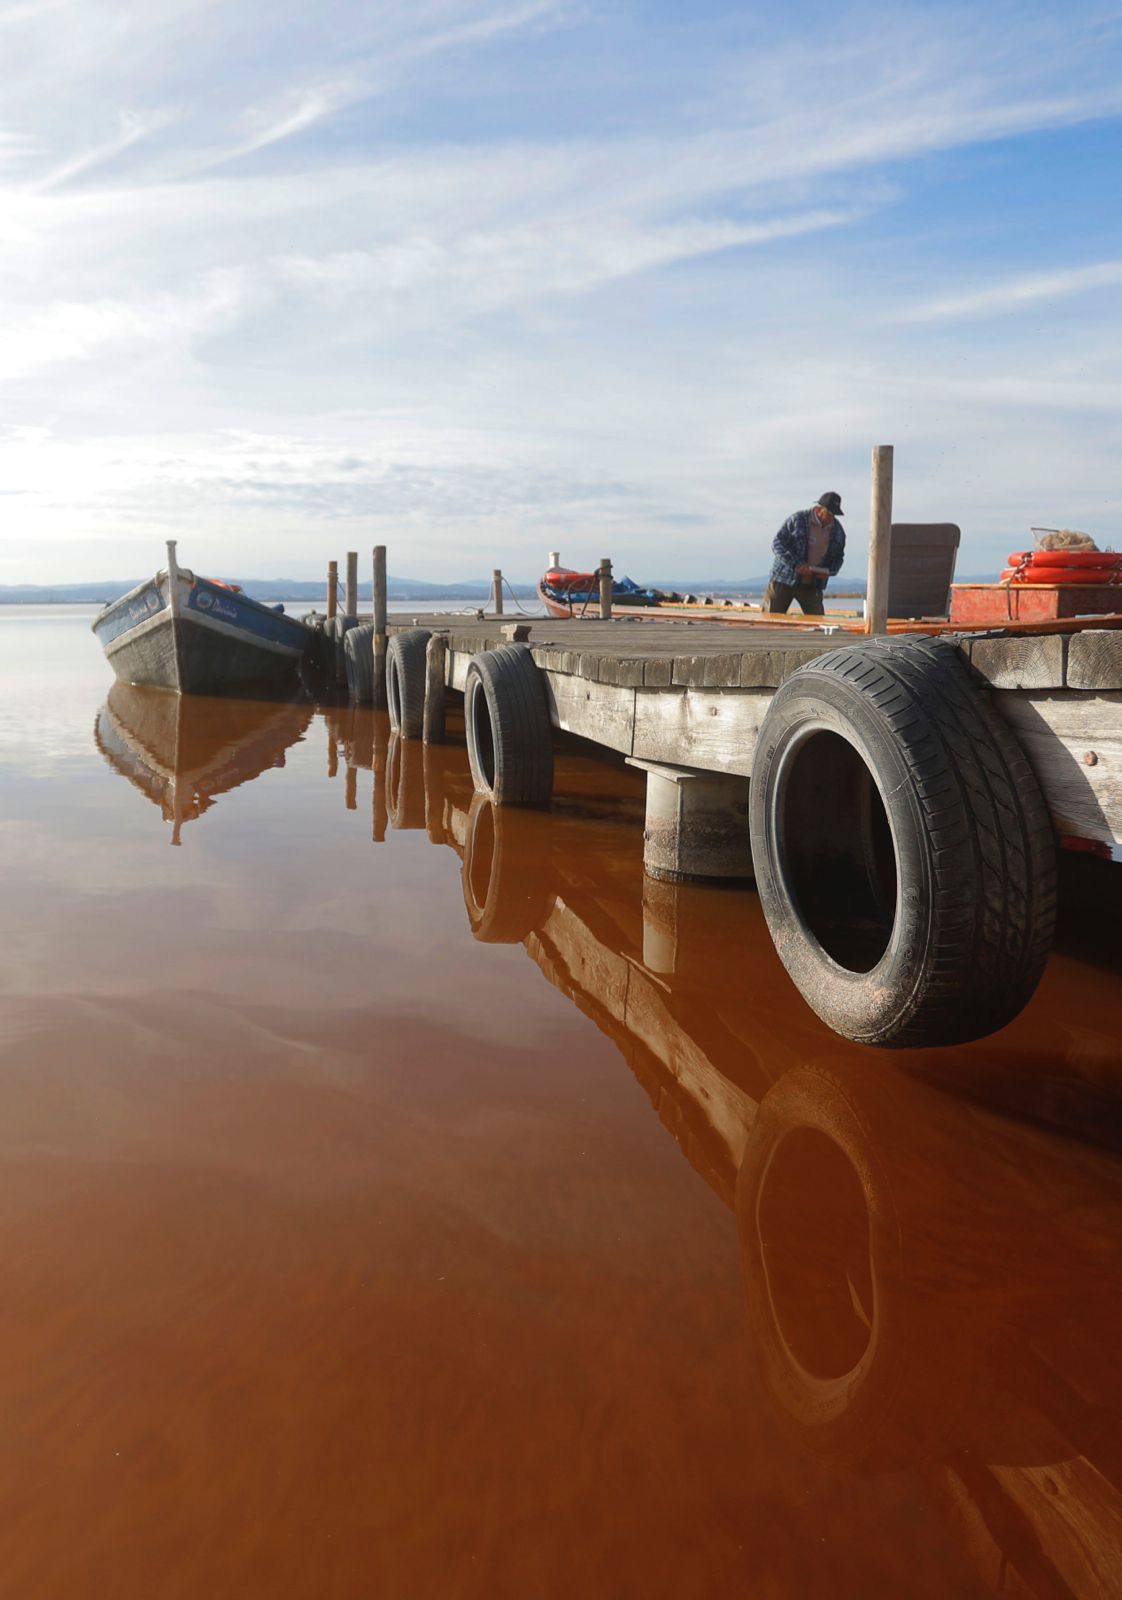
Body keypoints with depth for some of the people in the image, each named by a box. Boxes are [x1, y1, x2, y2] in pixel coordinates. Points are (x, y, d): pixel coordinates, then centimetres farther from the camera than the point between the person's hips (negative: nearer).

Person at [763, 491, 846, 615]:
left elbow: (839, 557, 17)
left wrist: (828, 571, -7)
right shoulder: (797, 519, -9)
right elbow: (777, 543, -10)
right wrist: (797, 564, -21)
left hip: (812, 585, 3)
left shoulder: (838, 531, 4)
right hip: (784, 579, -3)